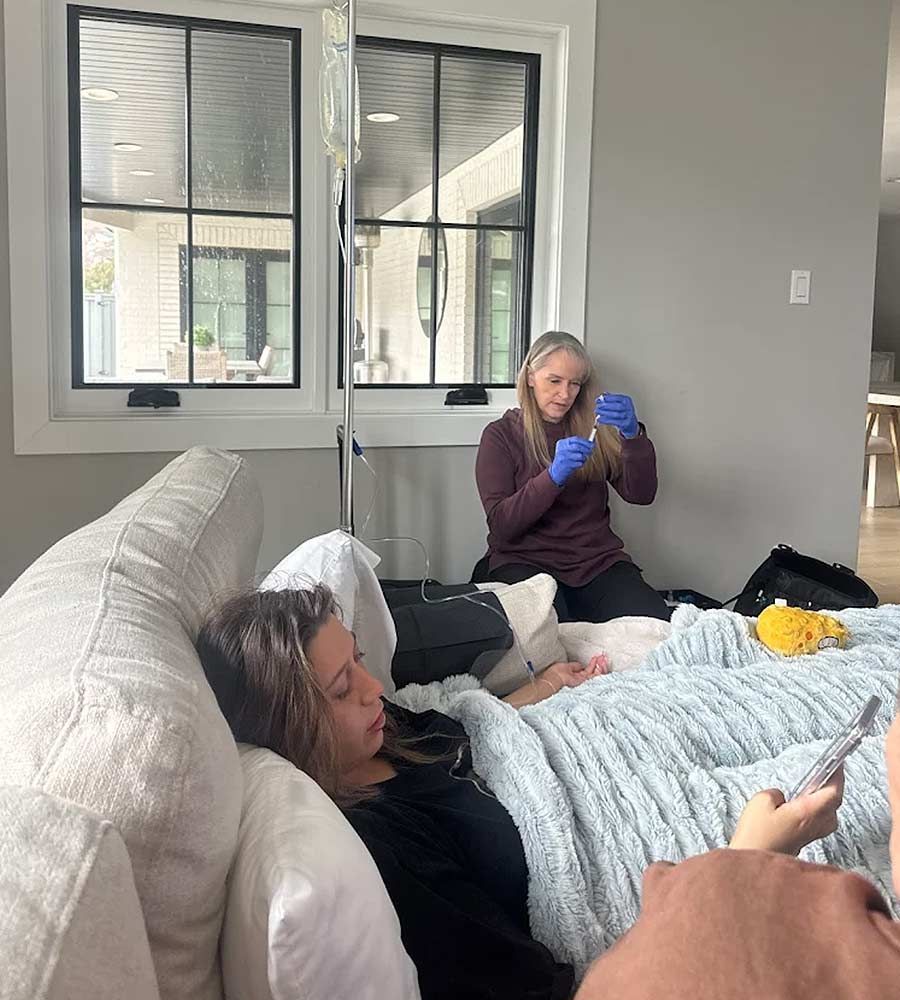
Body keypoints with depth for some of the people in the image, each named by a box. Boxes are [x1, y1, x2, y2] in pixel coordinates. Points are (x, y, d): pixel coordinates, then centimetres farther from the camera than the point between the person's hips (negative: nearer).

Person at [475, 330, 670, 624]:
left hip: (597, 559, 4)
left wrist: (633, 435, -17)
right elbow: (500, 524, -7)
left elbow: (641, 495, 0)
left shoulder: (591, 429, 13)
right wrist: (554, 476, -21)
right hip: (525, 560, -3)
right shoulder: (501, 434, 5)